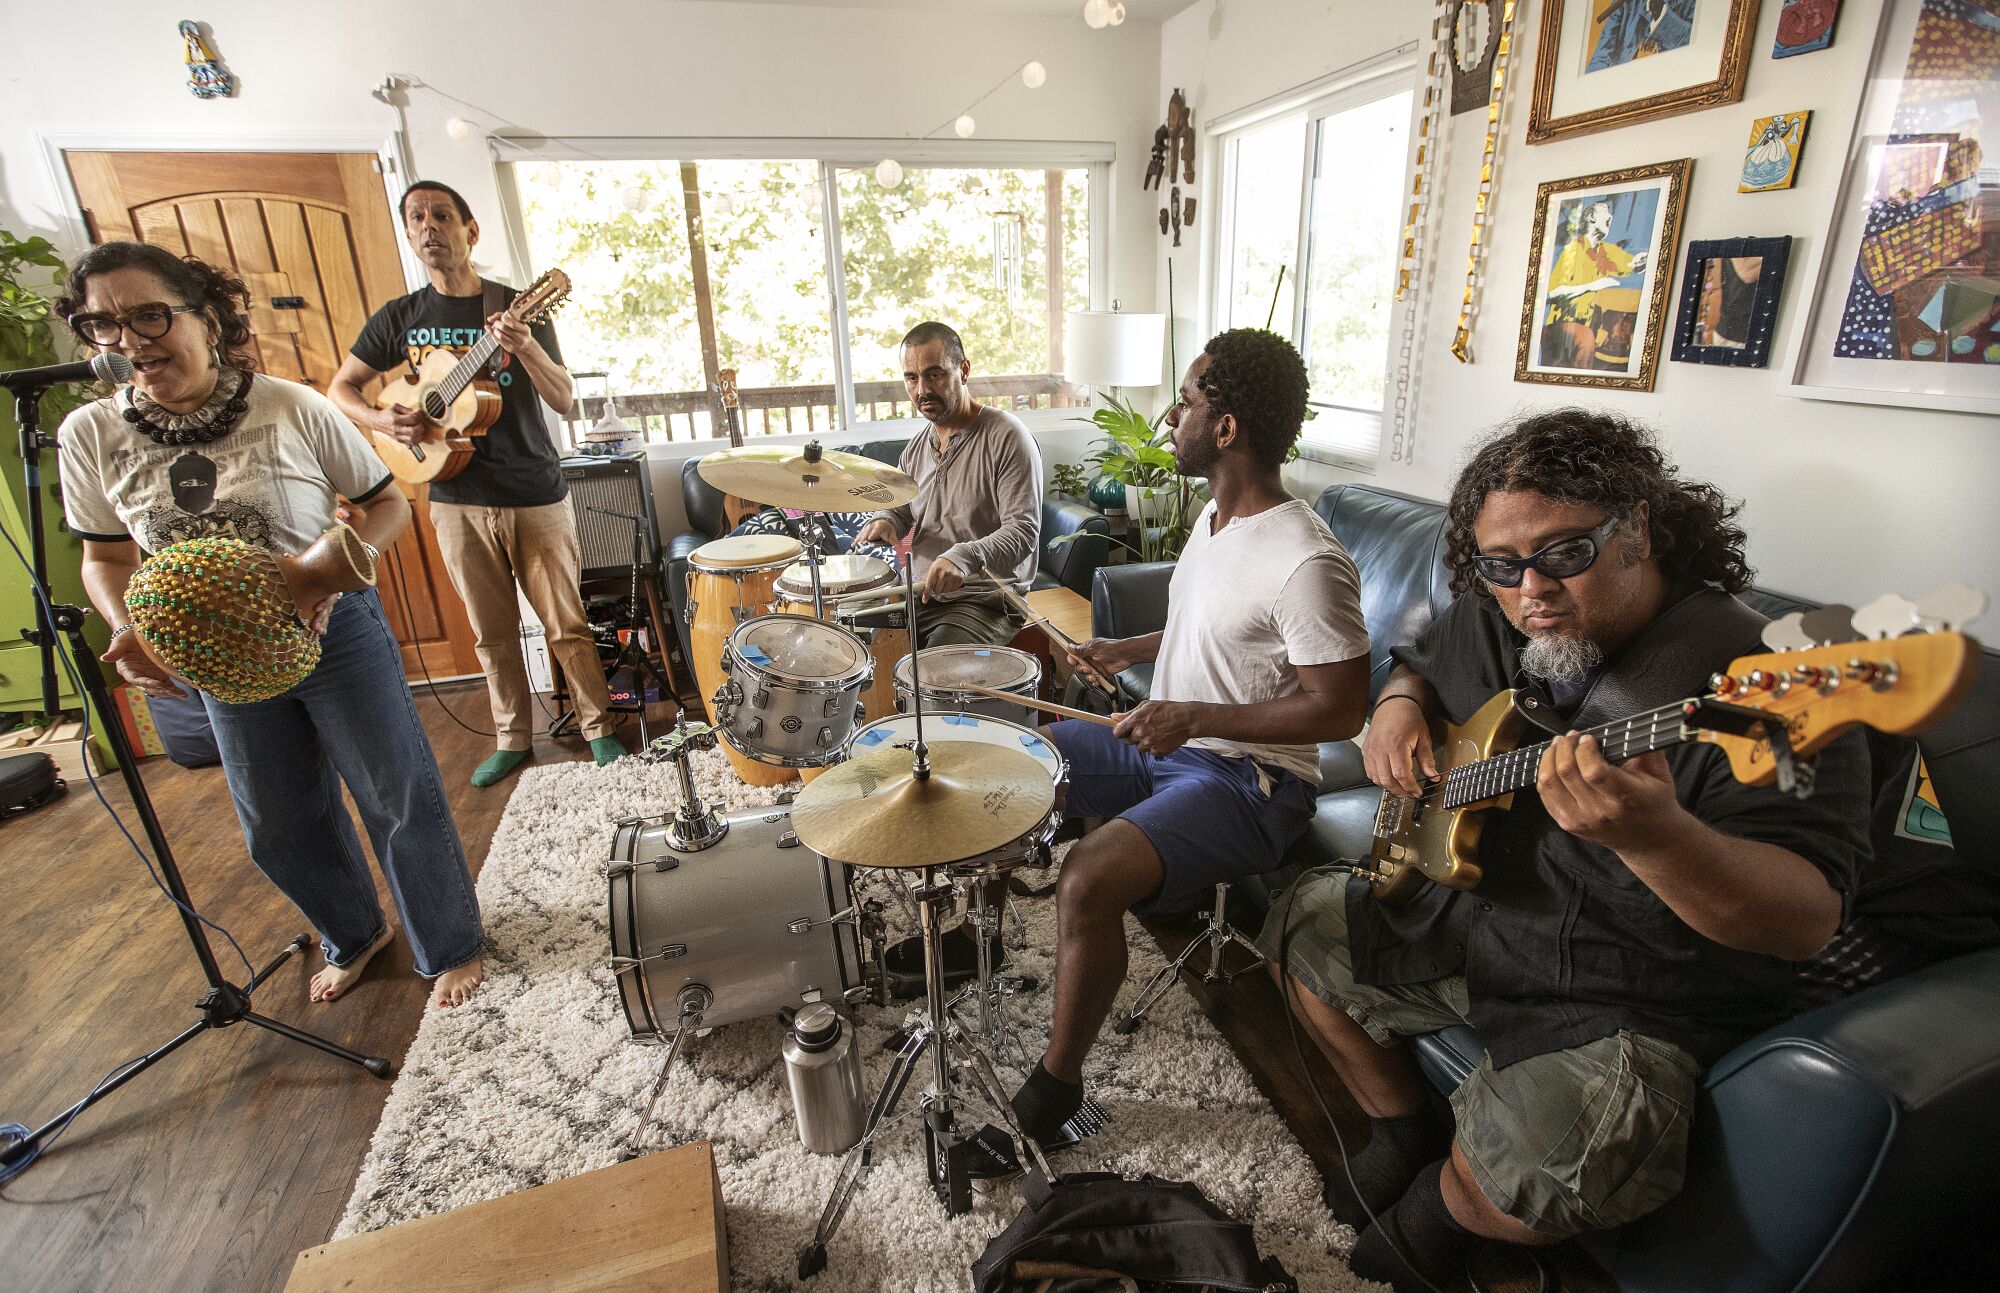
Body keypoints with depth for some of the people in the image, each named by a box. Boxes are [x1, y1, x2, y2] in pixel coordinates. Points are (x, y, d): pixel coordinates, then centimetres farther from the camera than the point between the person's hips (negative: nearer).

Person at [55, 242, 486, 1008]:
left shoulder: (293, 408, -14)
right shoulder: (91, 435, -4)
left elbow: (387, 504, -5)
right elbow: (107, 558, 6)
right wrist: (128, 633, -13)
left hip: (338, 635, -4)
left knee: (400, 802, 4)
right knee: (279, 828, 17)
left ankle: (451, 950, 25)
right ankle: (353, 937, 43)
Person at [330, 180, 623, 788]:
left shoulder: (517, 307, -1)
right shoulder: (399, 318, 6)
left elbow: (564, 401, -6)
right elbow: (340, 388, 14)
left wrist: (526, 347, -24)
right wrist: (380, 420, -7)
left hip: (535, 497, -2)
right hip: (456, 500, 3)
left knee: (566, 624, 2)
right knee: (493, 632, 12)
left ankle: (598, 727, 17)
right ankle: (513, 739, 26)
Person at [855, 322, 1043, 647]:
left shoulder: (1006, 436, -13)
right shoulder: (917, 445, 11)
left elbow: (1024, 531, -20)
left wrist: (965, 557, -38)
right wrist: (885, 520, -1)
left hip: (986, 600, -7)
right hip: (920, 591, 7)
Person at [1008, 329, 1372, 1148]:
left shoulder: (1305, 563, -25)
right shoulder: (1215, 514, 5)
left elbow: (1340, 710, -22)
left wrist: (1197, 718, -26)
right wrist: (1127, 652, 8)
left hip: (1249, 781, -9)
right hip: (1165, 743, 10)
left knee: (1088, 881, -29)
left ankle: (1055, 1084, -4)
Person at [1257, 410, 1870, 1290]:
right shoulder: (1490, 624, -2)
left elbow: (1808, 921, -27)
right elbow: (1418, 662, 20)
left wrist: (1655, 836, -47)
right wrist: (1398, 705, -5)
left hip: (1635, 1001, -6)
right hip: (1466, 920, 7)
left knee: (1561, 1154, -30)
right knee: (1300, 924, 9)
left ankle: (1438, 1212, 9)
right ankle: (1407, 1133, 27)